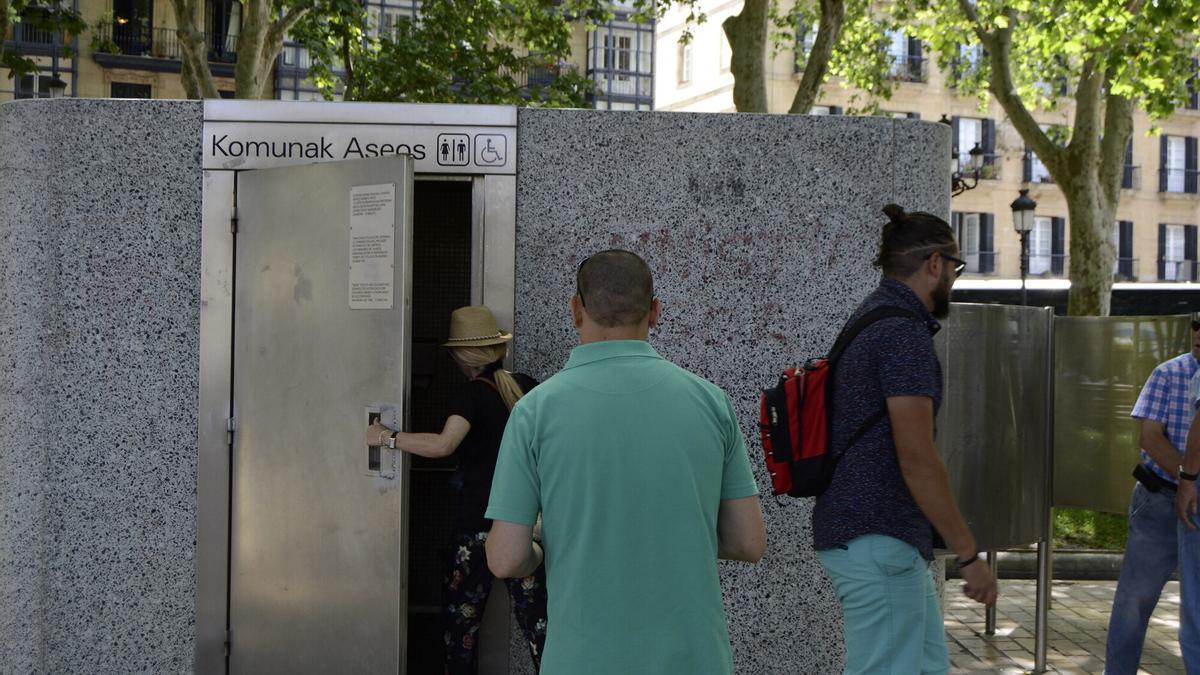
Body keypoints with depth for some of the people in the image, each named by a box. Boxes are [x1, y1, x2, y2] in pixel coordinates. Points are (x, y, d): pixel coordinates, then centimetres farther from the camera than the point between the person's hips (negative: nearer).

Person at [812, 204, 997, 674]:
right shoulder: (903, 333, -16)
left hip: (889, 537, 10)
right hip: (877, 540, -10)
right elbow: (916, 458, -21)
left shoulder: (870, 322, 16)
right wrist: (969, 555, -17)